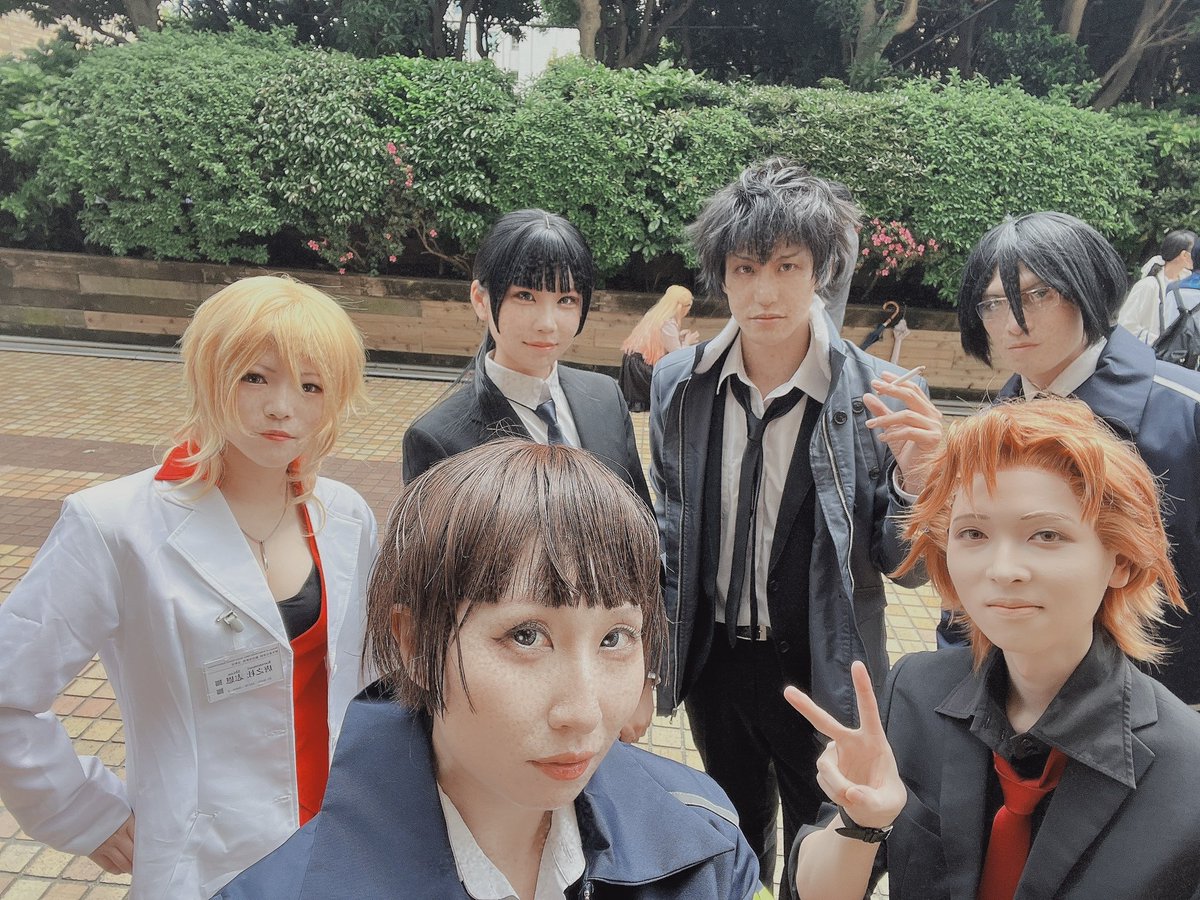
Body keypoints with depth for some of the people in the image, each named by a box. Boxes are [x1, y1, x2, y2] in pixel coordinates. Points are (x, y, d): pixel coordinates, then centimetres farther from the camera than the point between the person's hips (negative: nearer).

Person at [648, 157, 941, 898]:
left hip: (820, 671, -3)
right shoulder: (679, 383, -9)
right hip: (712, 662, 3)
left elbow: (906, 566, -11)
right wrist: (659, 641, 5)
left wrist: (915, 478, -30)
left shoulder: (880, 397, -19)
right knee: (734, 837, 28)